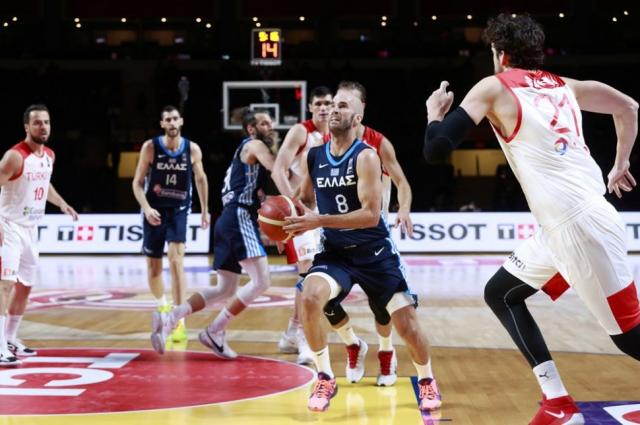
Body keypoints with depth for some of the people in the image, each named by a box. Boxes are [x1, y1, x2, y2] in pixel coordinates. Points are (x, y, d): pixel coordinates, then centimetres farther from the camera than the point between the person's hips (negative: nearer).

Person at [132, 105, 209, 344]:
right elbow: (138, 183, -5)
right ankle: (163, 308, 38)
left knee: (176, 260, -19)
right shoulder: (150, 147, -9)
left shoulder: (192, 149, -5)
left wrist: (205, 210, 15)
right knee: (153, 266, 9)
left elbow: (200, 179, 12)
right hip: (154, 211, 1)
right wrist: (146, 208, -20)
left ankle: (179, 322, -20)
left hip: (178, 210, -1)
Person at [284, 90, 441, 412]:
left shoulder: (365, 157, -17)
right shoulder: (312, 157, 0)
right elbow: (305, 200, 18)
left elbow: (371, 215, -25)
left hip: (374, 252, -3)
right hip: (335, 251, 3)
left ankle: (426, 381, 30)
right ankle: (325, 379, -9)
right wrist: (295, 216, -6)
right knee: (310, 298, -26)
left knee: (407, 324, -1)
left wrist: (319, 221, -30)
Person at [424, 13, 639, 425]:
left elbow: (436, 148, -7)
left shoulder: (494, 88, -1)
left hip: (580, 226, -8)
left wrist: (435, 112, 14)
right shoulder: (565, 86, 18)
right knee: (501, 294, 18)